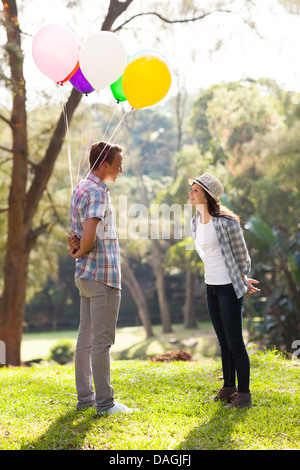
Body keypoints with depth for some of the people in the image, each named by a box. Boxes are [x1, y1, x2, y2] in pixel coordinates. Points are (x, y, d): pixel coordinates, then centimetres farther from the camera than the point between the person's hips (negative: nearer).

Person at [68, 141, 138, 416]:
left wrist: (76, 243, -2)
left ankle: (85, 396, 20)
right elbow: (89, 237, -26)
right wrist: (80, 251, -7)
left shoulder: (81, 189, 16)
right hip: (103, 275, -10)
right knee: (102, 340, -4)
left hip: (86, 275, 10)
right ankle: (104, 402, 2)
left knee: (86, 337, 13)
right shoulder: (96, 193, -17)